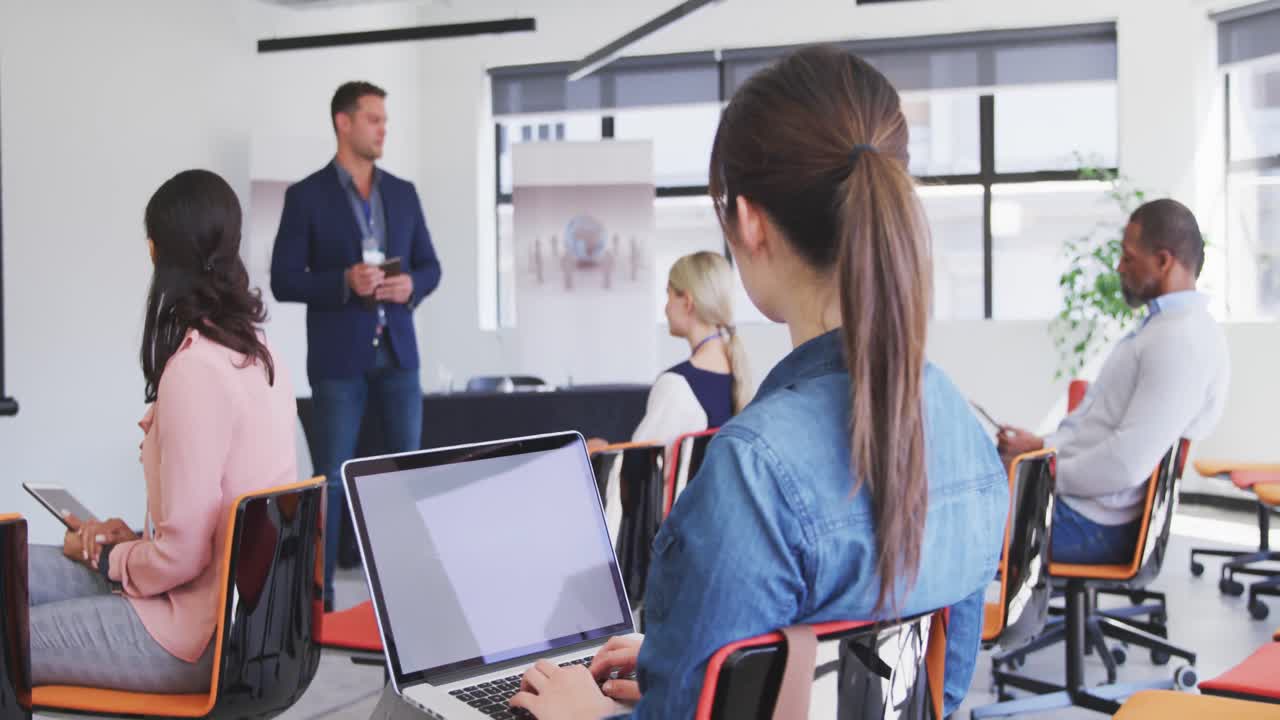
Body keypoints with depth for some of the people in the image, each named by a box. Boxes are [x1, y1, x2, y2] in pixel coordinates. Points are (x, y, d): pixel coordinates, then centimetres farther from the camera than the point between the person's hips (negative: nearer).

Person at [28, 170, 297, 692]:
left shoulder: (193, 368, -23)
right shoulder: (257, 355, 4)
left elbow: (181, 554, -21)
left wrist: (107, 557, -3)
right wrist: (135, 540, 8)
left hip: (202, 633, -9)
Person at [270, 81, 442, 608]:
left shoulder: (403, 193, 10)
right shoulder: (306, 196, -3)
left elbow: (430, 265, 14)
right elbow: (284, 281, -6)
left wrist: (411, 285, -9)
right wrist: (344, 282, -20)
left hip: (397, 351, 4)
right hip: (338, 356, -4)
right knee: (331, 478, 1)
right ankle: (319, 593, 9)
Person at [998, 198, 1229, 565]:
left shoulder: (1181, 340, -20)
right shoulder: (1164, 326, 15)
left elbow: (1127, 464, -26)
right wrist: (1043, 446, 6)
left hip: (1092, 523, -10)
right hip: (1073, 493, 10)